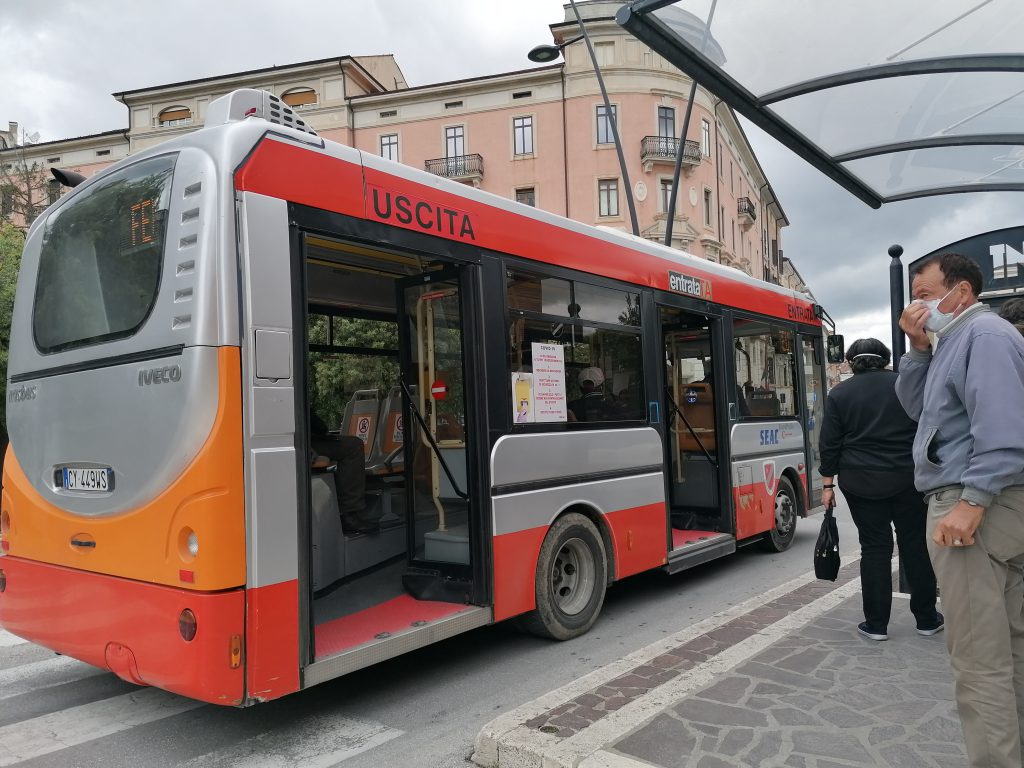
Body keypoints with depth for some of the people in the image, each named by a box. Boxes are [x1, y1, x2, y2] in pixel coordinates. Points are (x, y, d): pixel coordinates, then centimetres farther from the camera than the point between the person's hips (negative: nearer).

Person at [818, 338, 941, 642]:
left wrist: (828, 484, 2)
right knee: (915, 544, 11)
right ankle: (926, 619, 21)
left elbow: (830, 444, -3)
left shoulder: (839, 394, -2)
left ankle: (876, 624, 8)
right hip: (908, 479, 1)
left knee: (875, 548, 4)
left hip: (862, 482, -1)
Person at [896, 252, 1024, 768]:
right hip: (982, 504, 11)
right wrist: (919, 349, 7)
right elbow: (916, 406, 19)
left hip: (974, 506, -11)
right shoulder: (954, 340, 19)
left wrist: (973, 502, -27)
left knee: (979, 659, -6)